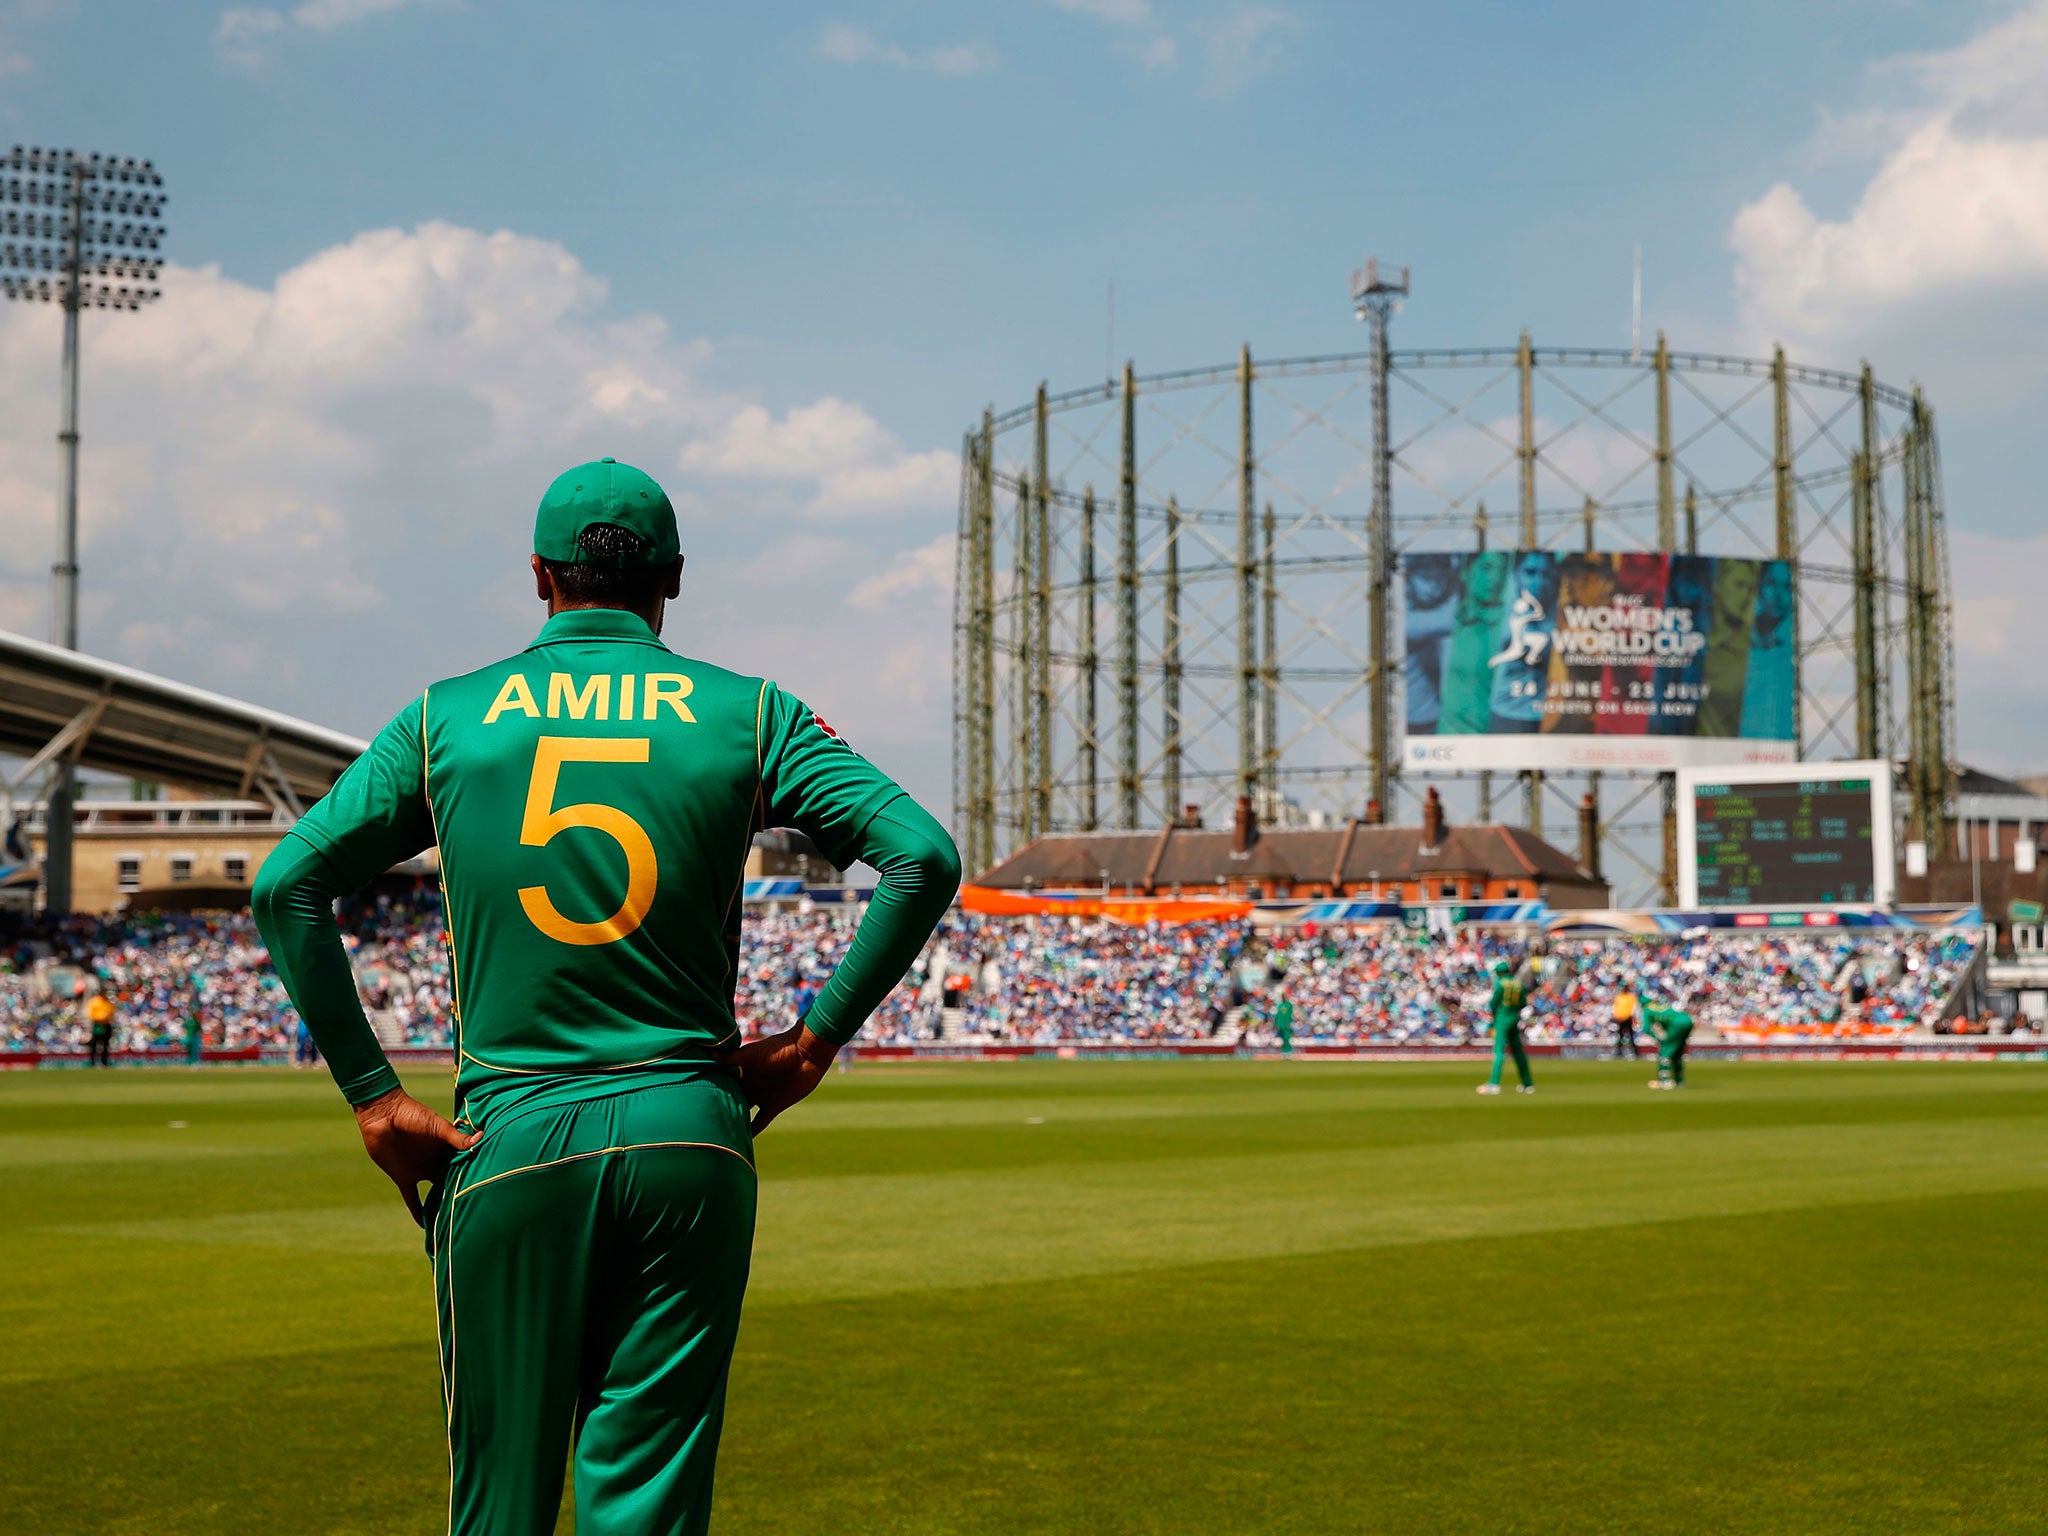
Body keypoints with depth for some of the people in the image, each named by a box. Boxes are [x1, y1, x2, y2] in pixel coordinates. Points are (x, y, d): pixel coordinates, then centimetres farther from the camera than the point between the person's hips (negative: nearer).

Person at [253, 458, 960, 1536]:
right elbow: (924, 858, -5)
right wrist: (816, 1039, 1)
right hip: (688, 1134, 0)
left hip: (509, 1143, 0)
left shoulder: (446, 716, 6)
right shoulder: (747, 713, 4)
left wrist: (370, 1094, 1)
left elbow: (286, 886, 0)